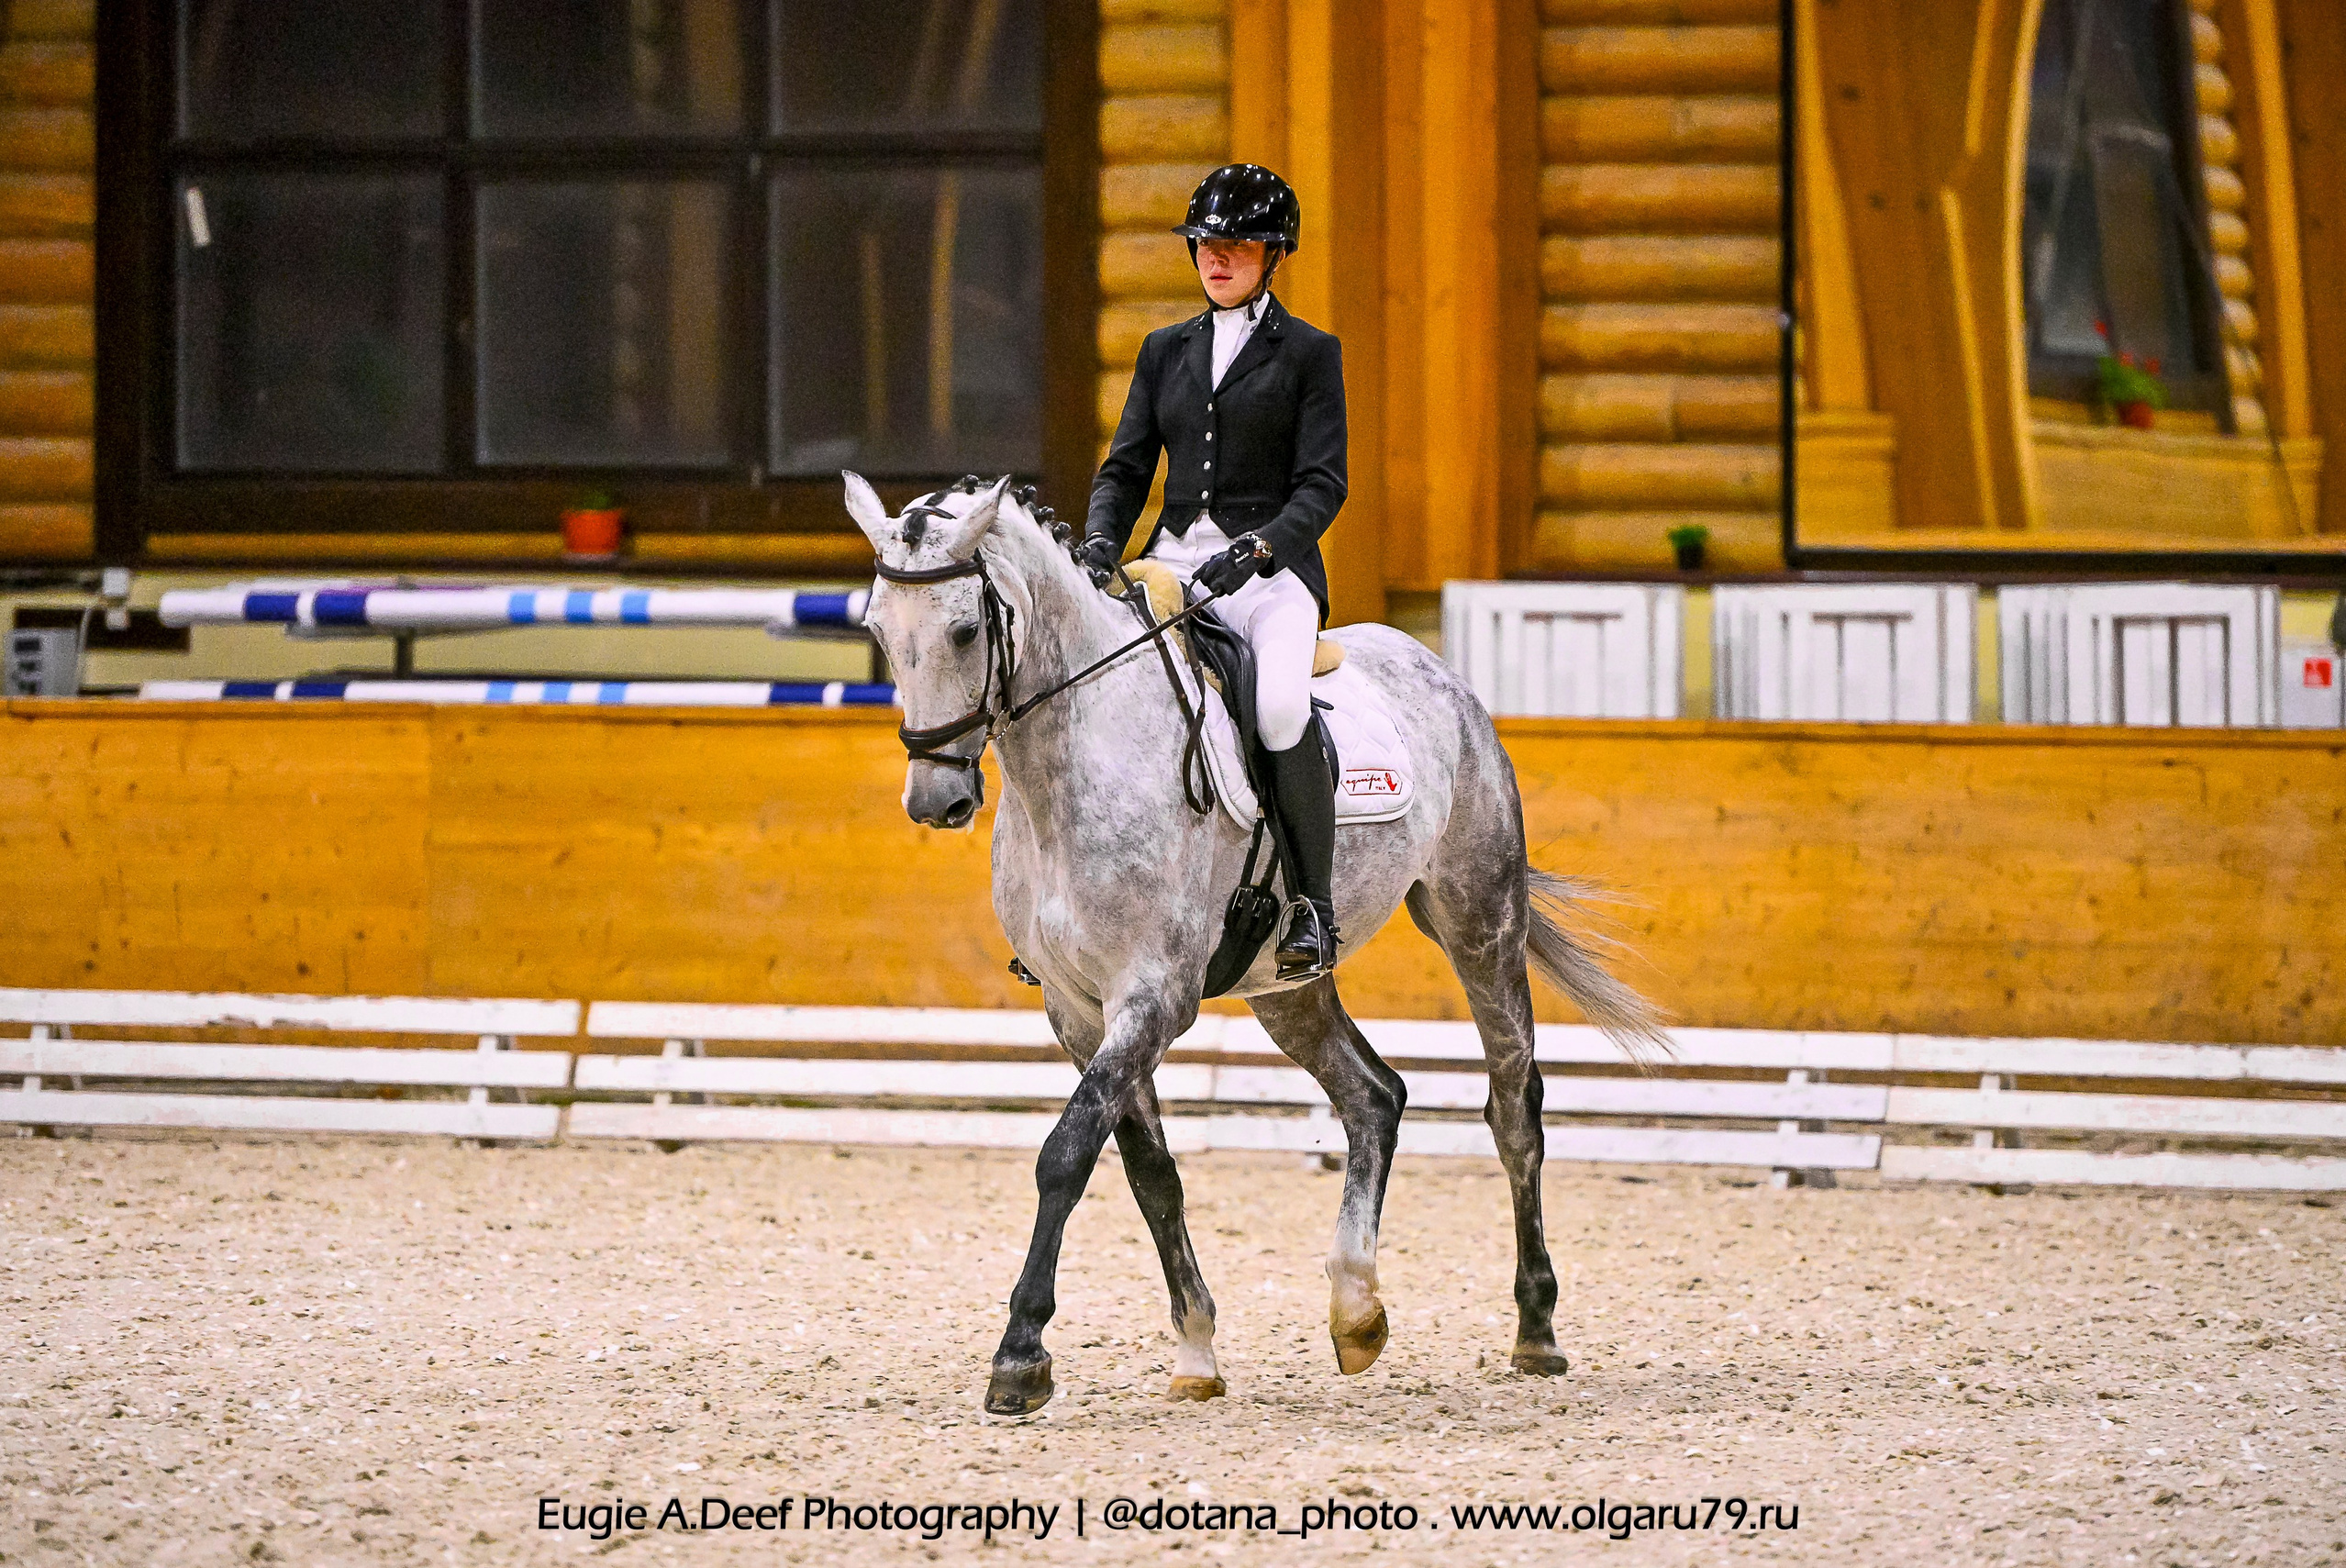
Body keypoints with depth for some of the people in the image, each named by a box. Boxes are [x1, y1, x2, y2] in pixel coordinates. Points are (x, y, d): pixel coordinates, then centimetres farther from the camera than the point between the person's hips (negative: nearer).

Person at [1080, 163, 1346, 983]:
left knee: (1279, 704, -34)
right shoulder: (1166, 351, 18)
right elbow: (1127, 466, 14)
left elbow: (1321, 484, -4)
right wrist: (1101, 543, -7)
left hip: (1270, 569, -5)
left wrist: (1256, 548, -21)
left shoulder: (1309, 353, 4)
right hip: (1174, 562, 5)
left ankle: (1316, 908, -23)